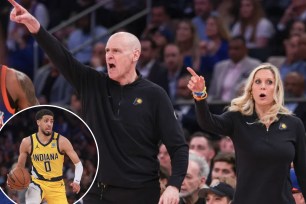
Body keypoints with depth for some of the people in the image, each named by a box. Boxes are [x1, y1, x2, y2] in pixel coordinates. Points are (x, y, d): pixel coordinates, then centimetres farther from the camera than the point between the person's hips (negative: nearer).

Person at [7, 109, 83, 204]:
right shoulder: (27, 142, -6)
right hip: (37, 182, -1)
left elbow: (78, 164, -8)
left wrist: (77, 181, -25)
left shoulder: (61, 141, -11)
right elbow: (20, 167, 8)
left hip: (56, 186, 1)